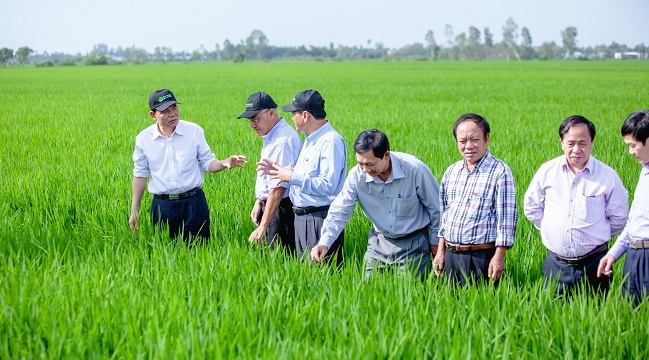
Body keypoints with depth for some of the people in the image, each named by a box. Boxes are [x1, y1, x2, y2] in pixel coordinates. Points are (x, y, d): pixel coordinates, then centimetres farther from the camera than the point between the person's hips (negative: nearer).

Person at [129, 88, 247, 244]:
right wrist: (134, 210, 9)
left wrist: (224, 163, -19)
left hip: (193, 203, -1)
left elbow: (207, 163, 4)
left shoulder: (194, 131, -2)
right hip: (162, 206, 1)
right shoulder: (143, 138, 1)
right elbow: (140, 174, 10)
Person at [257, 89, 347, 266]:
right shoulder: (309, 140, 17)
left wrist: (292, 177, -18)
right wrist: (279, 170, 13)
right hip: (302, 217, 10)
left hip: (321, 218, -10)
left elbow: (327, 185, -26)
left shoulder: (331, 141, -17)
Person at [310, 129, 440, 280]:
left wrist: (435, 240, 4)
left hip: (414, 244, -3)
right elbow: (339, 212, -12)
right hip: (380, 242, 3)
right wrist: (324, 243, -26)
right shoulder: (356, 175, -15)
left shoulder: (415, 169, -21)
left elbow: (435, 207, -6)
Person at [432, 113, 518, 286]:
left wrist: (499, 256, -14)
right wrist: (440, 251, 14)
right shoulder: (451, 172, 12)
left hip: (481, 257, -6)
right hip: (450, 255, 6)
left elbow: (507, 217, -10)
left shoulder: (500, 172, -8)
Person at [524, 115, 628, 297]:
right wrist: (552, 231, 11)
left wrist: (597, 236, 6)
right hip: (556, 264, 1)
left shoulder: (608, 176, -3)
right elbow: (531, 207, 15)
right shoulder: (547, 171, 2)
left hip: (593, 263, -1)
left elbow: (618, 218, 7)